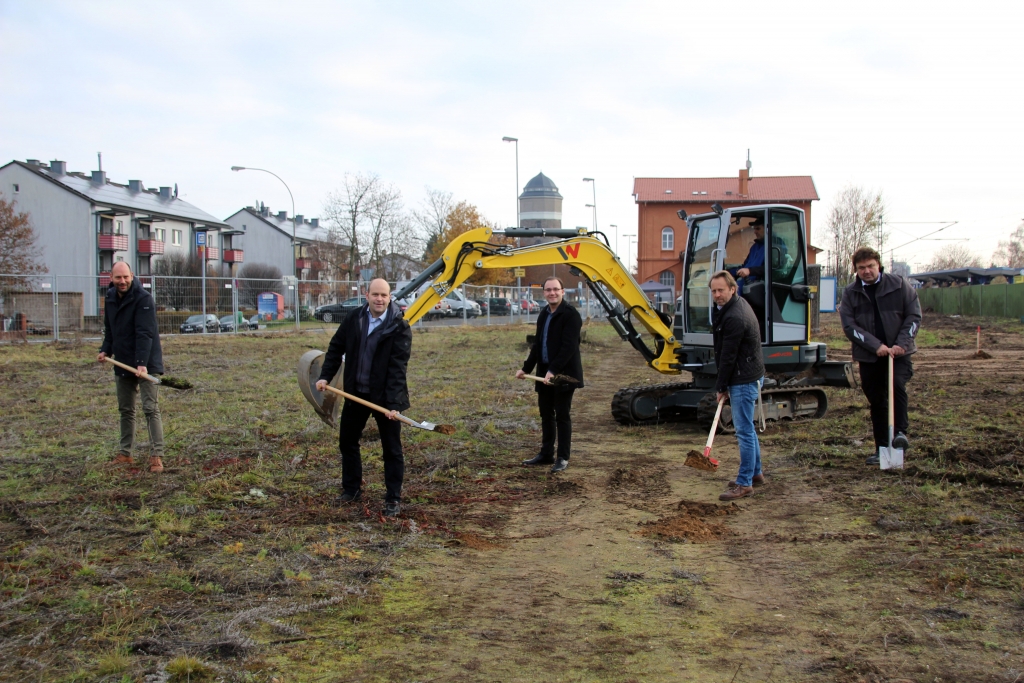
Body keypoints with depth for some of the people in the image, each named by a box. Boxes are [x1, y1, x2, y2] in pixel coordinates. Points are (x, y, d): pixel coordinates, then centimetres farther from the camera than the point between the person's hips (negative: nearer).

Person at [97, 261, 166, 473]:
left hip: (145, 364, -7)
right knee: (125, 410, 14)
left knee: (151, 408, -8)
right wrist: (106, 350, 5)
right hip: (122, 364, 7)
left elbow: (145, 334, -23)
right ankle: (125, 453, 23)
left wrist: (142, 363, -31)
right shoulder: (110, 299, 8)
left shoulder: (143, 299, -16)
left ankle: (156, 455, -7)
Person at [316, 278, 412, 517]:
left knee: (392, 449, 3)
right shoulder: (354, 319, -2)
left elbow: (397, 368, -21)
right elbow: (336, 347, 9)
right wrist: (325, 376, -2)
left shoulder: (400, 327, -16)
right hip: (356, 392, 5)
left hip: (385, 397, -5)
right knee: (347, 441, 17)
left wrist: (393, 404, -27)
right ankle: (351, 489, 36)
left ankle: (393, 499, 15)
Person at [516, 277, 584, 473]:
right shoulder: (544, 314, 13)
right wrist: (526, 368, 14)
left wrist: (553, 371, -27)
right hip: (544, 373, 8)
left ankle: (562, 458, 8)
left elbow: (569, 347, -21)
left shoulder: (570, 315, -13)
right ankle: (546, 454, 25)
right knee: (546, 415, 14)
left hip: (563, 374, -8)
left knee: (562, 416, -1)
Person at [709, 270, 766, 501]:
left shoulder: (734, 318, -24)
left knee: (744, 430, -6)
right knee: (747, 428, 20)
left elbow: (728, 356, -19)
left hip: (744, 380, -11)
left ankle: (745, 483, -2)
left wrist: (721, 387, -9)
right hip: (748, 376, 11)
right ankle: (756, 473, 31)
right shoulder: (739, 304, 11)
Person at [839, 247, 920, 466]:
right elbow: (849, 326, -6)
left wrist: (902, 343, -14)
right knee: (876, 401, 7)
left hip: (898, 353, -2)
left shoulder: (899, 285, 0)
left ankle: (900, 432, -18)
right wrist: (876, 346, -16)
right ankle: (882, 448, 15)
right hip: (868, 356, 2)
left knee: (896, 385, -28)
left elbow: (914, 316, 0)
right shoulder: (850, 293, 2)